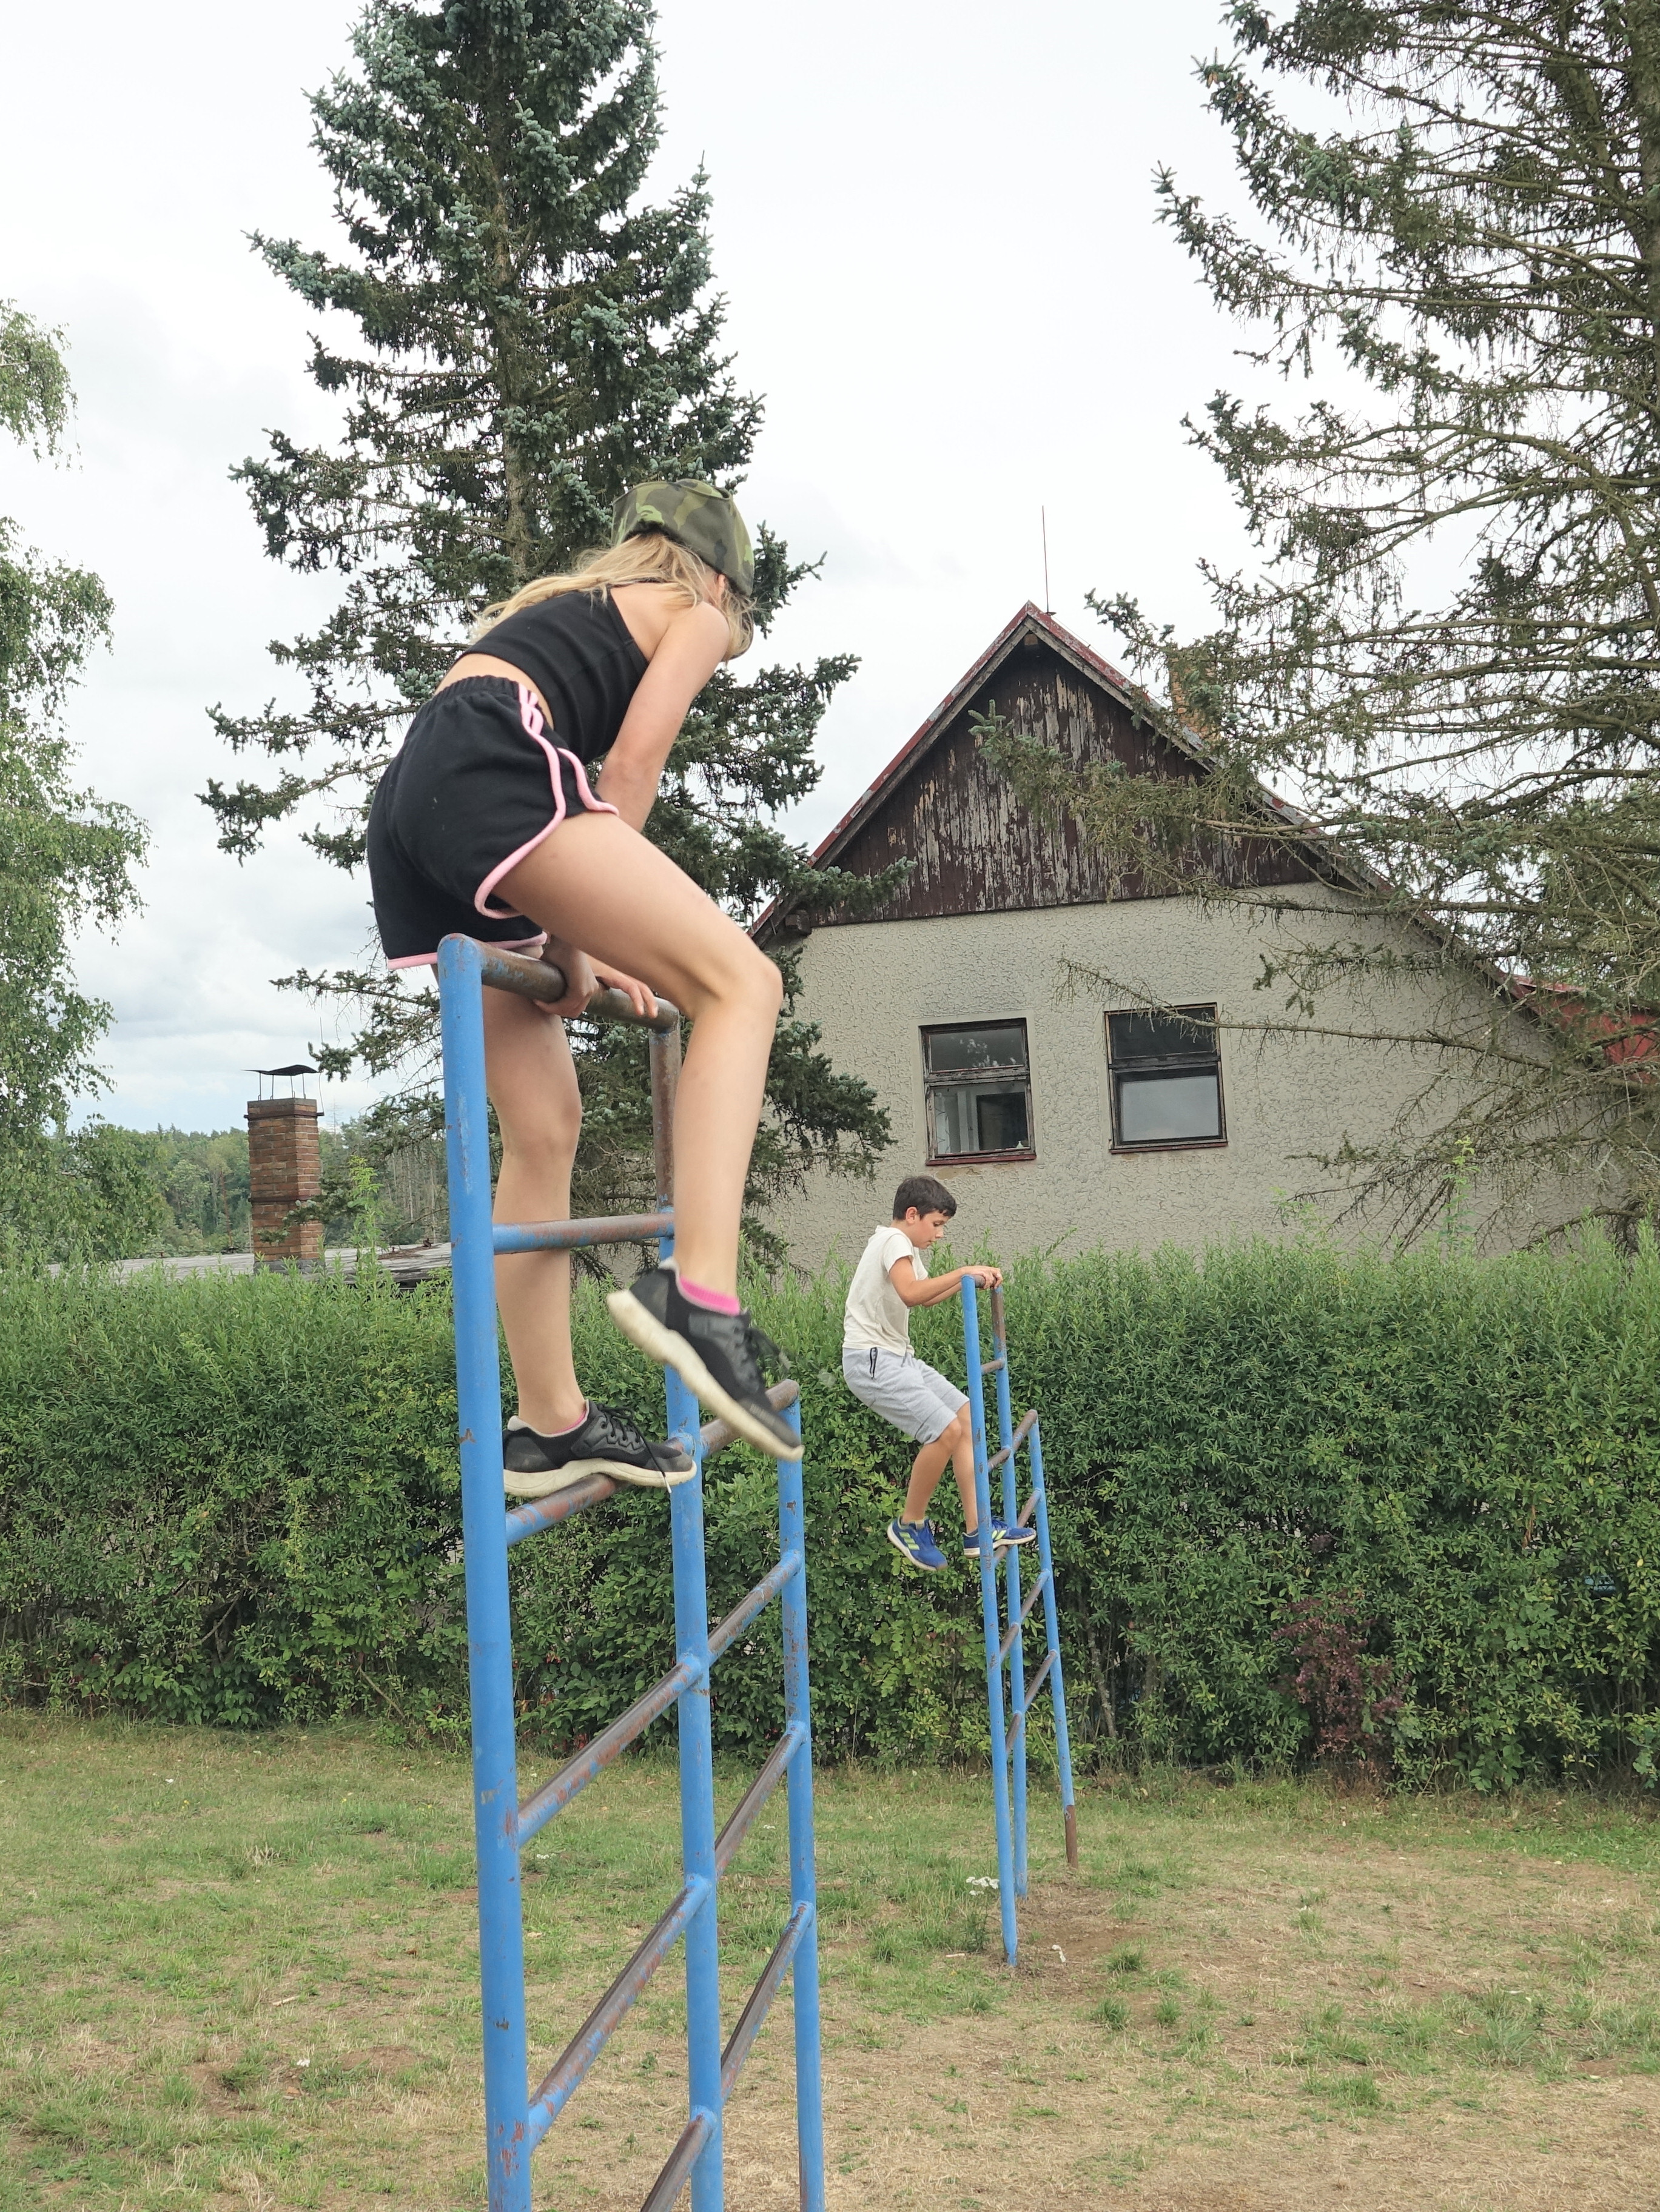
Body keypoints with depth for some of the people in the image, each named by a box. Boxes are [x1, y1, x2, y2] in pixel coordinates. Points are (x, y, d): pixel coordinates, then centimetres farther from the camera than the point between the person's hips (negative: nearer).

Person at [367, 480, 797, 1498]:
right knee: (739, 980, -14)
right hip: (484, 769, -8)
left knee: (544, 1126, 9)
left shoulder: (568, 606, 38)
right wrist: (580, 935, 2)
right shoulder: (693, 614, 16)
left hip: (407, 811, 8)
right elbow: (631, 766, 2)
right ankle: (700, 1292, -33)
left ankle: (550, 1425, 11)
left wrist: (579, 934, 24)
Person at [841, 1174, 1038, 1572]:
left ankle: (977, 1531, 10)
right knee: (946, 1430, -19)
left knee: (967, 1416, 9)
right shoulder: (894, 1241, -14)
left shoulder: (904, 1245, 19)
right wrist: (962, 1271, -28)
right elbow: (911, 1293, -34)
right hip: (872, 1361, -11)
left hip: (897, 1357, 11)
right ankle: (910, 1526, 0)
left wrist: (969, 1282, 18)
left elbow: (926, 1297, 33)